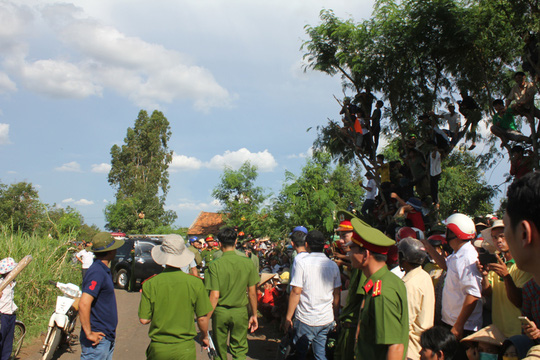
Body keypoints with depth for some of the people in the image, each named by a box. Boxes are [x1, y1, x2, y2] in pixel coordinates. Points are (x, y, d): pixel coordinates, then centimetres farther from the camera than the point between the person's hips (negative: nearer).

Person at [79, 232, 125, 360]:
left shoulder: (104, 271, 13)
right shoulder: (97, 273, -19)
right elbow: (84, 304, -29)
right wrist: (89, 334, -22)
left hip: (107, 338, 10)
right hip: (98, 340, -10)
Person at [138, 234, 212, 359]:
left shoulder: (150, 284, -9)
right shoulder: (195, 283, -10)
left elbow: (144, 320, -6)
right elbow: (202, 318, -4)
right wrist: (204, 336, 14)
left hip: (158, 349, 1)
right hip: (185, 349, 0)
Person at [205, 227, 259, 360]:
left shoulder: (215, 265, -13)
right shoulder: (247, 263, -6)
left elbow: (214, 296, -15)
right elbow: (252, 293, -1)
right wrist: (254, 315, 10)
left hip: (220, 312, -1)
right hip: (240, 311, 1)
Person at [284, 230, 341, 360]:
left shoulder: (301, 262, -10)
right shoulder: (333, 265, 3)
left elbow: (296, 292, -13)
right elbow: (337, 294, 9)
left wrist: (288, 317, -6)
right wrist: (336, 317, 20)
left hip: (306, 320, -4)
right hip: (327, 319, 4)